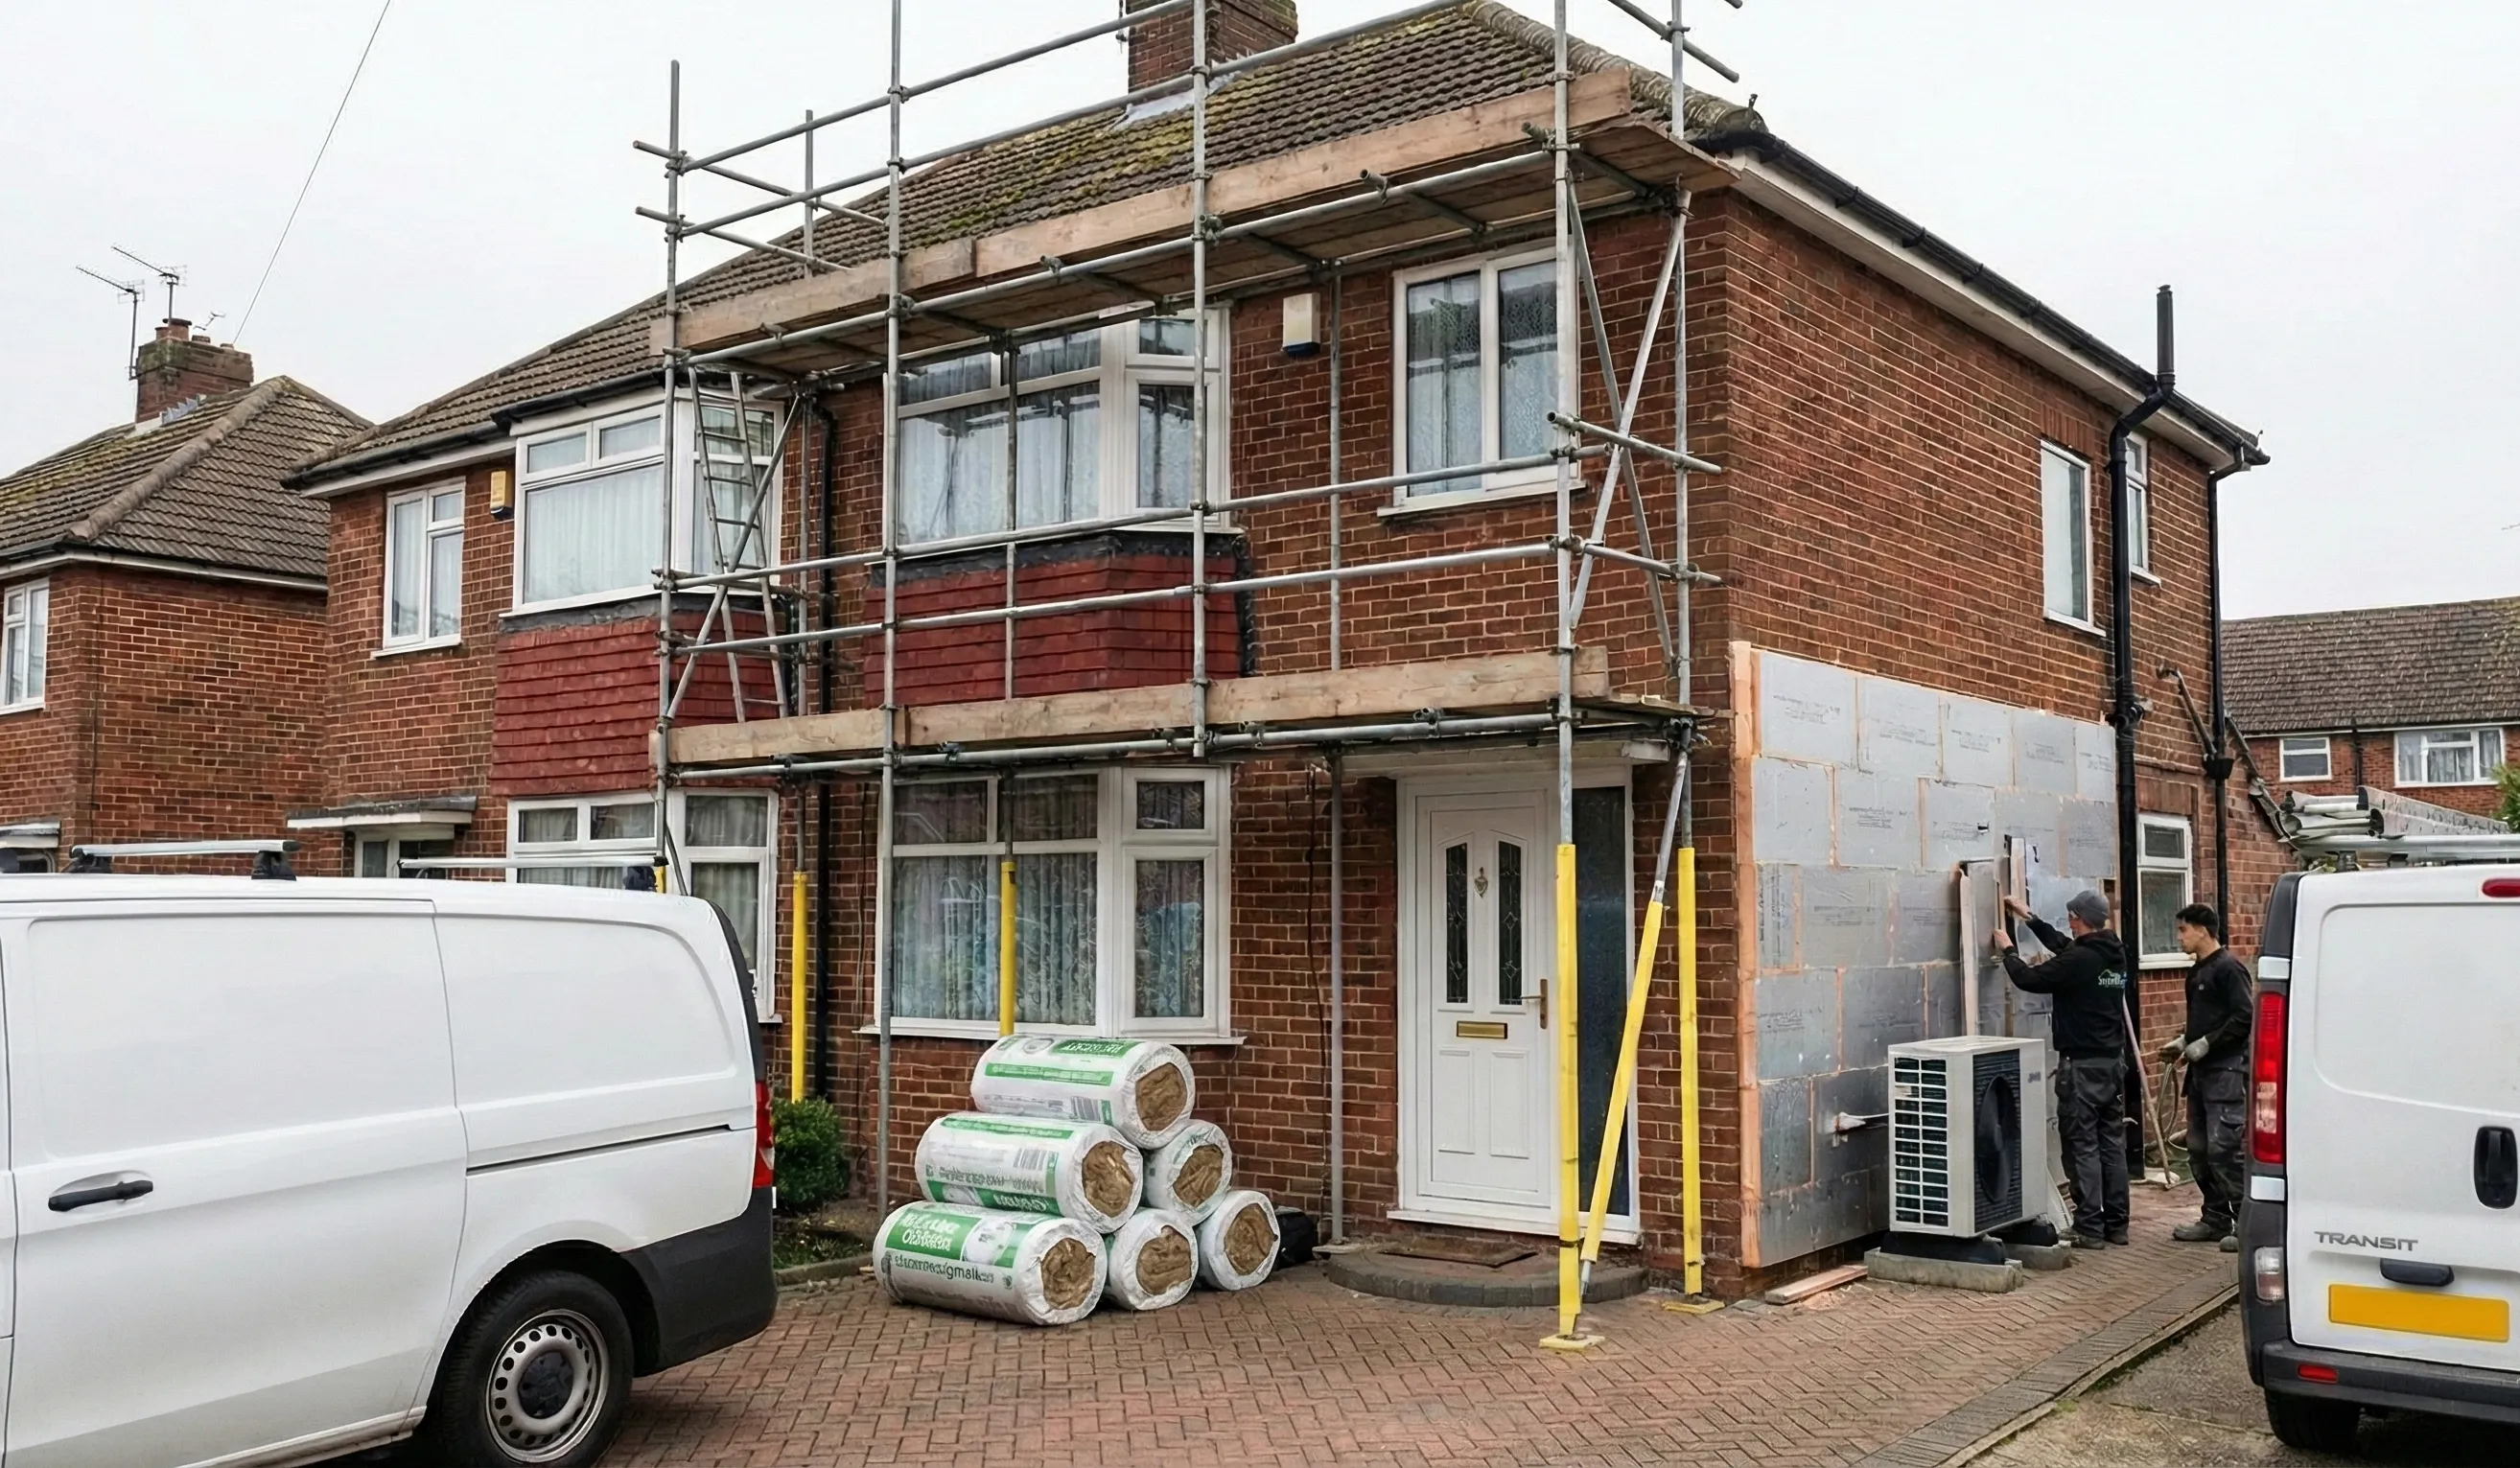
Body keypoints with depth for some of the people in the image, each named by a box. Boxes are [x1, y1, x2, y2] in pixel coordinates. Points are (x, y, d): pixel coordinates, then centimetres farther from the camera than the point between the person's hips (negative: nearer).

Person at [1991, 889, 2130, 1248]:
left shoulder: (2078, 960, -20)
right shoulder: (2114, 954, 7)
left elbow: (2029, 978, -12)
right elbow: (2066, 947, 23)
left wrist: (2008, 949, 6)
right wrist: (2030, 918, 30)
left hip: (2082, 1065, -8)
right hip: (2113, 1061, 8)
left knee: (2083, 1146, -3)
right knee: (2112, 1143, 12)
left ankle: (2090, 1229, -1)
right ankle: (2116, 1225, 17)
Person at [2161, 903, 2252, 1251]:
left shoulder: (2228, 968, -11)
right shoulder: (2197, 973, 18)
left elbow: (2244, 1017, -19)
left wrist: (2205, 1044, -18)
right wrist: (2183, 1043, 12)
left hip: (2227, 1069, -10)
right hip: (2201, 1070, 10)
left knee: (2224, 1149, -12)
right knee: (2199, 1149, 12)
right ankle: (2215, 1219, 20)